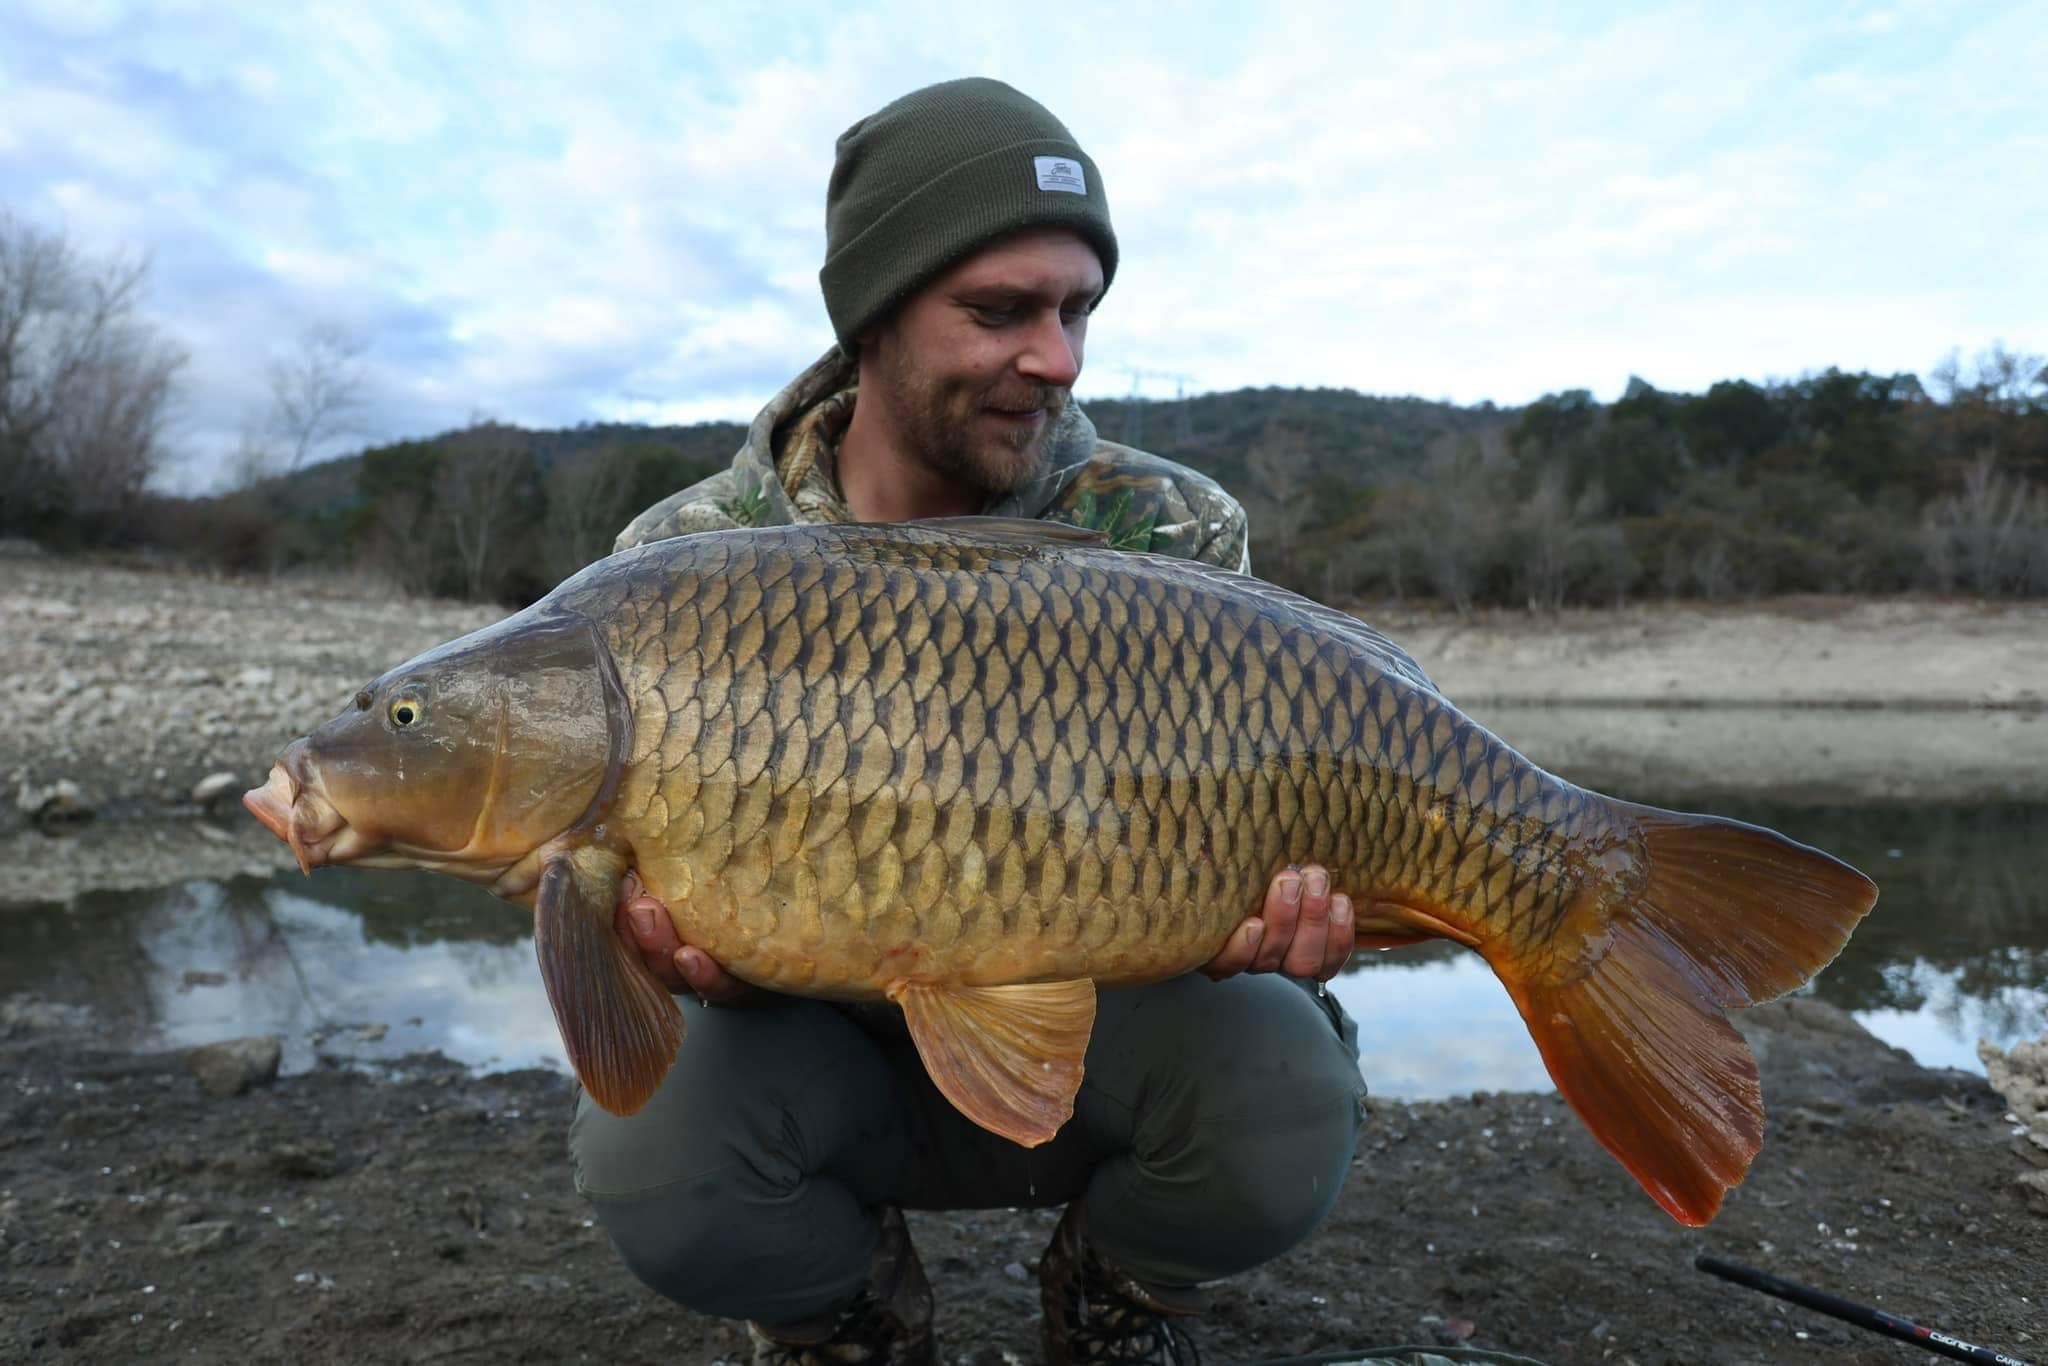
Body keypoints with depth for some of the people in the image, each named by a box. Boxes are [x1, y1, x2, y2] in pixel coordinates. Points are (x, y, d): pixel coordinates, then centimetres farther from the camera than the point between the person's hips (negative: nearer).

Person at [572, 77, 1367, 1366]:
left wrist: (1258, 915, -33)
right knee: (652, 1141, -30)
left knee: (1279, 1088, -30)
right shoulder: (686, 566, -11)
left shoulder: (1171, 533, -11)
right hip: (834, 1050, 1)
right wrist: (686, 932, -32)